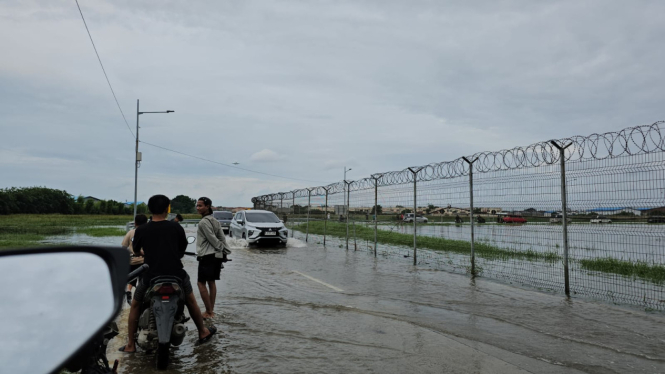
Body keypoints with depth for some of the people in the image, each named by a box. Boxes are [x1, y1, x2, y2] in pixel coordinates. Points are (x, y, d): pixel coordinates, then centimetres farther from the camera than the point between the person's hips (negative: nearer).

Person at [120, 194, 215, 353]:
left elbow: (136, 251, 13)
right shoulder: (176, 227, -3)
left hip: (150, 277, 0)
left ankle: (131, 345, 24)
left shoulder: (141, 230, -5)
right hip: (176, 275, 1)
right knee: (191, 301, 25)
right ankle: (203, 332, 36)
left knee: (135, 305, 24)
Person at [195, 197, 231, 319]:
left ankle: (209, 311, -3)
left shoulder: (203, 222, -13)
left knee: (201, 283, -3)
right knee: (211, 282, 13)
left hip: (207, 256, -9)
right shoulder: (215, 221, 13)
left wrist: (221, 249, -6)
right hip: (217, 255, 9)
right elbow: (222, 238, 10)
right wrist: (225, 251, 9)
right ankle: (211, 310, 17)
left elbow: (213, 239, -16)